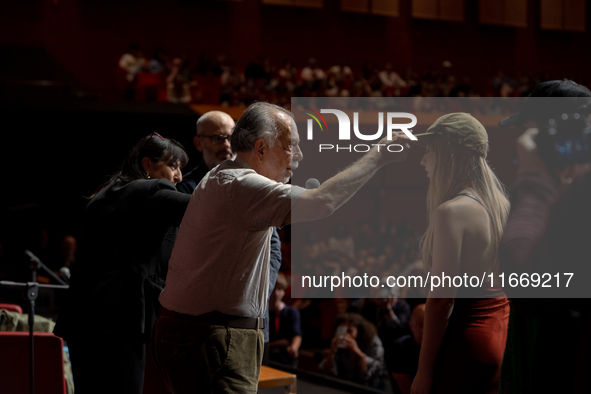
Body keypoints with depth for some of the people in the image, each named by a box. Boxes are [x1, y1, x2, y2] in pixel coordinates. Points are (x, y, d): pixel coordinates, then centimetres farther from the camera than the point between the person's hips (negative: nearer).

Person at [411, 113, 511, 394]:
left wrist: (424, 371, -14)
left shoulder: (451, 211, -17)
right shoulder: (500, 203, 7)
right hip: (501, 328, 8)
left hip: (466, 334, -8)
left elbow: (441, 298, -18)